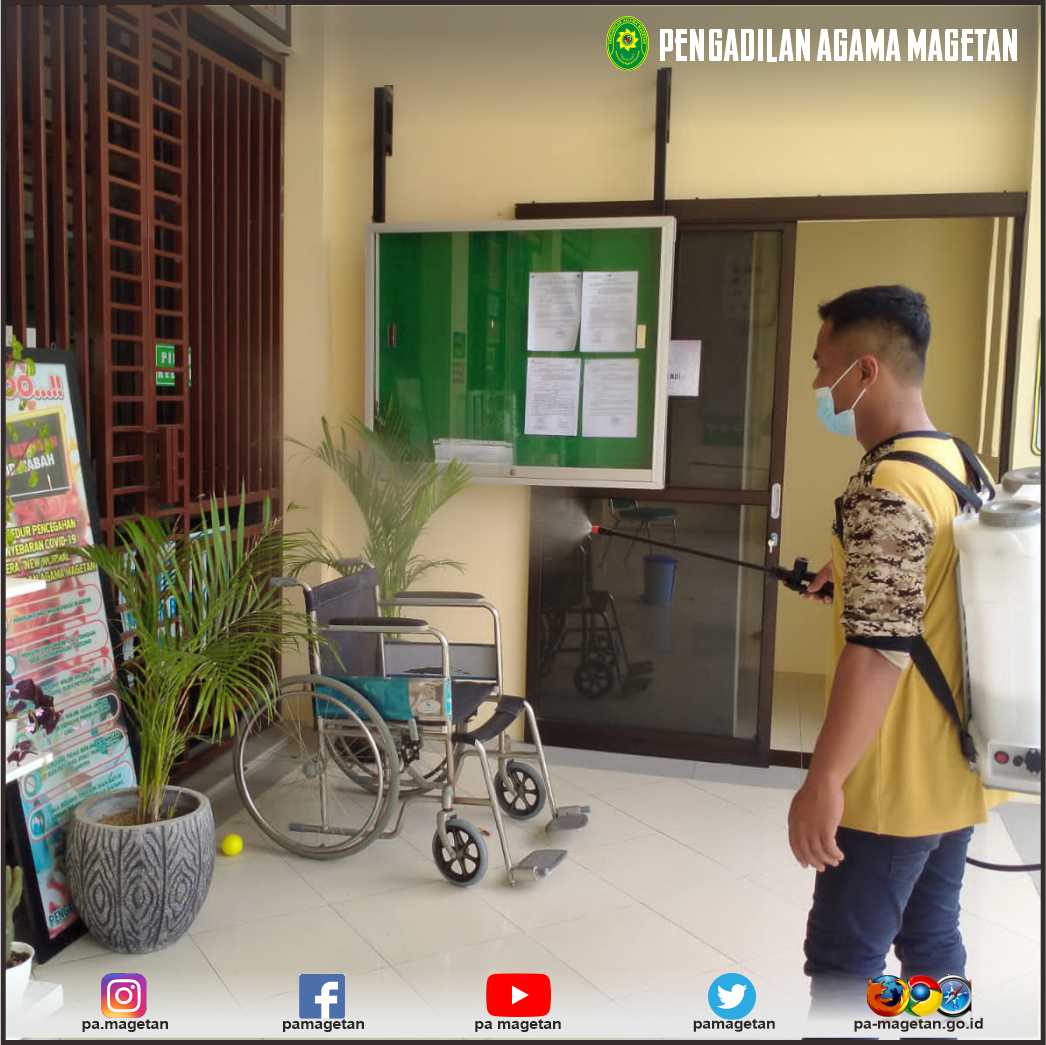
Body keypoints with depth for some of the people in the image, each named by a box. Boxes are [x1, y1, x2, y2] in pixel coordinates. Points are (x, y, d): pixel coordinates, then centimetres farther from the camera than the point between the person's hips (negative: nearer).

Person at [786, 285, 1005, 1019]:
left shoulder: (887, 488, -23)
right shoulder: (963, 463, 6)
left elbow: (879, 648, -27)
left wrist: (823, 781, -25)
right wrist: (850, 576, 24)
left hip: (895, 782, -9)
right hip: (957, 767, 9)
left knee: (843, 960, 4)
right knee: (933, 937, 20)